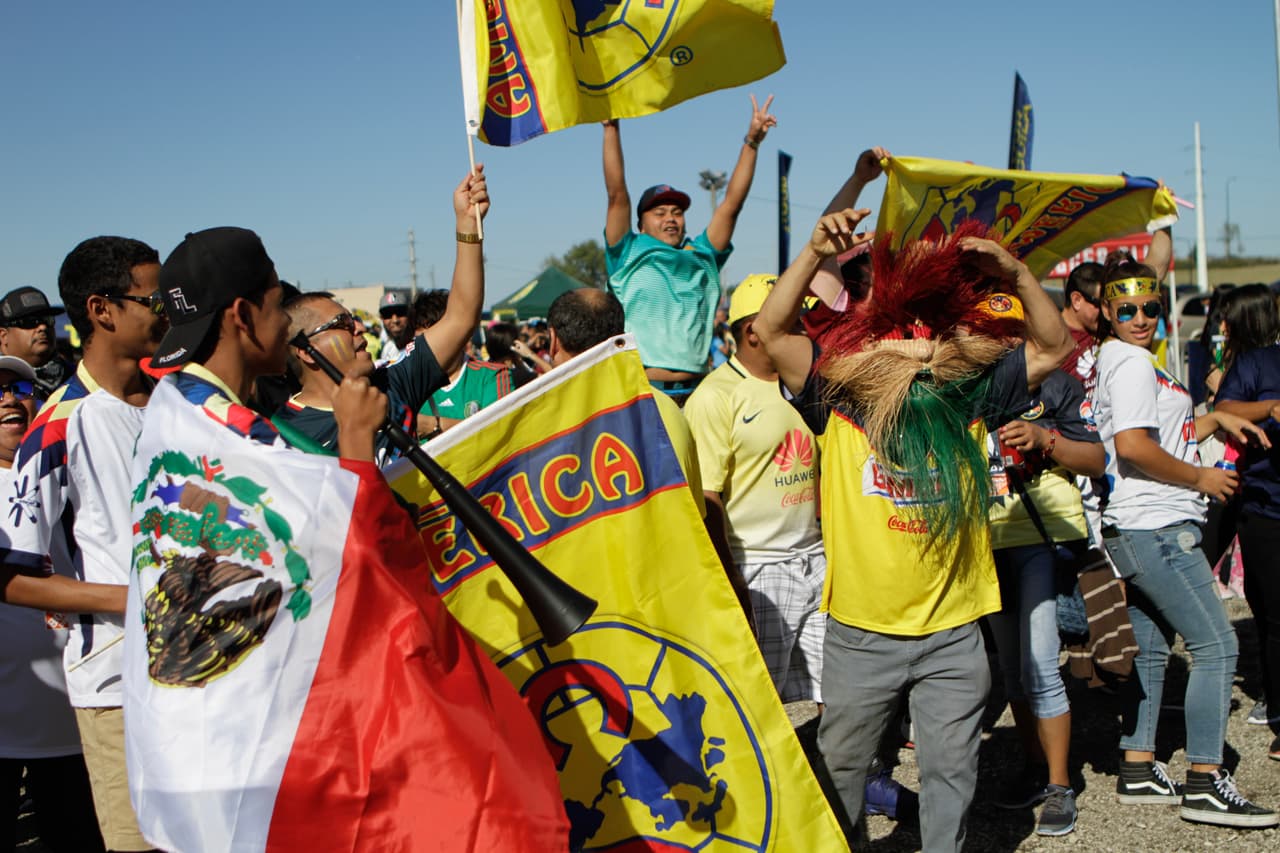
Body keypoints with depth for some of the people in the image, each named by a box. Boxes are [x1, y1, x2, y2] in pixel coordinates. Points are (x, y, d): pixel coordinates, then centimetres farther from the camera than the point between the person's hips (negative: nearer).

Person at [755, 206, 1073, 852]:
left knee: (951, 770, 13)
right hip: (861, 631, -1)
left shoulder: (969, 400, 0)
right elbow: (770, 331, -14)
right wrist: (816, 253, -22)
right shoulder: (839, 403, -6)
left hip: (953, 633, 1)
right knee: (839, 765, 14)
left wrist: (1017, 276, -13)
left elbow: (1052, 347, 1)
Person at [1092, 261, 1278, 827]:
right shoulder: (1131, 362, -12)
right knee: (1216, 645, -9)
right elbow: (1133, 447, -24)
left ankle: (1138, 771, 18)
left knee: (1150, 650, 13)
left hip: (1137, 530, 11)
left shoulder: (1120, 360, 19)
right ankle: (1205, 782, -7)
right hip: (1156, 526, -11)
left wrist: (1215, 419, 15)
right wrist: (1201, 478, -13)